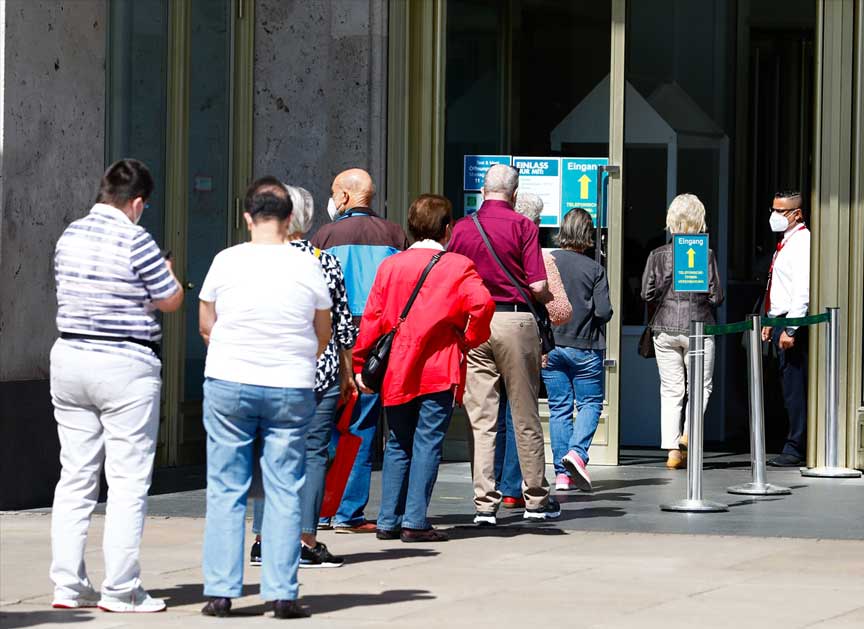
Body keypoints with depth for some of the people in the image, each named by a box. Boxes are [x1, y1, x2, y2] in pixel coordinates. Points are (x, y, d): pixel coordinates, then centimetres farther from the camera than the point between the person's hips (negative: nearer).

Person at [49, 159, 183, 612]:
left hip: (69, 357, 7)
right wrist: (168, 273, 17)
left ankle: (67, 584, 10)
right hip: (125, 366, -7)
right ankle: (120, 590, -2)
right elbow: (171, 301, -4)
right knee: (128, 481, -1)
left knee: (75, 478, 10)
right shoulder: (134, 240, -13)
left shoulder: (70, 236, 7)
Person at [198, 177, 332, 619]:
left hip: (228, 385, 0)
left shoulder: (226, 262, -3)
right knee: (284, 491, 4)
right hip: (291, 389, 0)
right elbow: (323, 334, 9)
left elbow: (206, 327, 9)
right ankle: (282, 593, 2)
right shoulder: (307, 266, -1)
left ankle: (220, 591, 4)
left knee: (226, 490, 6)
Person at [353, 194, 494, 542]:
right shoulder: (458, 266, -3)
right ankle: (415, 522, -5)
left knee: (398, 444, 12)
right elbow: (482, 303, -19)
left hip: (396, 370, 4)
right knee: (427, 444, -1)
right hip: (439, 369, -4)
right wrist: (470, 339, -3)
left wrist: (361, 363, 7)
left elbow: (372, 317, 3)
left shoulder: (390, 266, 7)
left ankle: (389, 520, 11)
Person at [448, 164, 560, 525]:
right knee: (525, 417, 7)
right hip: (515, 320, -2)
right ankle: (536, 499, 14)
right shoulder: (523, 226, -4)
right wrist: (546, 297, 14)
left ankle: (484, 503, -1)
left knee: (481, 419, 3)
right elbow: (538, 286, -8)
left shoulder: (462, 228, 5)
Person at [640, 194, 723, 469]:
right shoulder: (706, 255, -8)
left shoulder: (658, 255, -3)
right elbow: (716, 296, -7)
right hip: (697, 327, -2)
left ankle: (672, 450, 2)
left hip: (665, 329, 2)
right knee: (701, 385, 12)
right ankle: (688, 434, -6)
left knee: (670, 391, 7)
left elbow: (647, 294, -1)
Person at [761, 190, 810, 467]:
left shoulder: (802, 242, -12)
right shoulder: (785, 243, 19)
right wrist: (771, 321, 22)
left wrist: (791, 329, -24)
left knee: (795, 389, -9)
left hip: (794, 323, -10)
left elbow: (803, 290, -20)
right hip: (781, 321, 10)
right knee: (791, 389, 11)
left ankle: (796, 450, -7)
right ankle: (797, 447, 14)